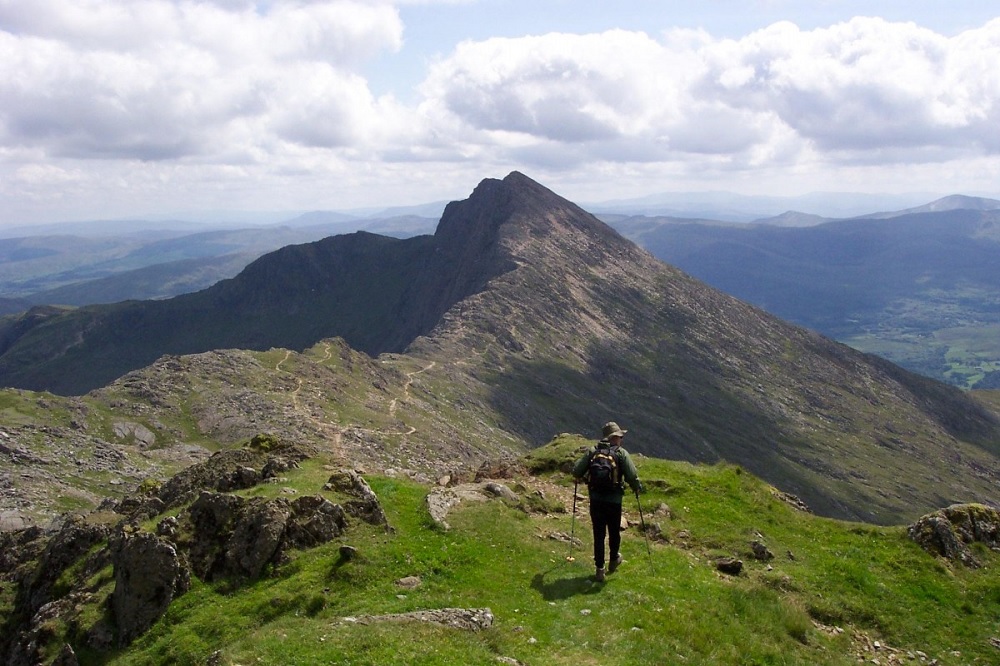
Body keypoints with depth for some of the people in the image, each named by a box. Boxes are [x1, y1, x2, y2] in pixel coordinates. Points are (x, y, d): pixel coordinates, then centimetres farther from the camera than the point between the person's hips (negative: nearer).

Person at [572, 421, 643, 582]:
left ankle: (600, 569, 12)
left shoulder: (592, 451, 1)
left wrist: (580, 478, 20)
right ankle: (613, 560, 40)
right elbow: (632, 476, -11)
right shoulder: (621, 453, -5)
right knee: (614, 532, 20)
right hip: (614, 501, -2)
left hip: (595, 500, 2)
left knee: (599, 534, 9)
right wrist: (637, 488, 8)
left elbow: (576, 471, -2)